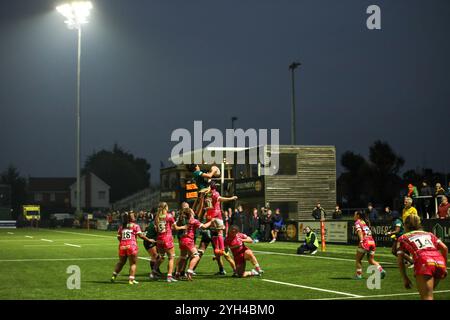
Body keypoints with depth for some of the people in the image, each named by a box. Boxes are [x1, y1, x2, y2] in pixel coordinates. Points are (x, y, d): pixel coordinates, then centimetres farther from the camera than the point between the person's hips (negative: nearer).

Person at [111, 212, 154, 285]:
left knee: (121, 262, 21)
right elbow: (140, 235, -6)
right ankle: (131, 279, -1)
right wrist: (148, 240, 3)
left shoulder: (121, 227, 13)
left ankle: (114, 276, 14)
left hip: (122, 246, 4)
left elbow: (118, 237, 10)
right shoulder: (135, 226, 1)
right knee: (133, 263, 6)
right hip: (131, 245, -4)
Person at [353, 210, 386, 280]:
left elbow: (359, 231, -14)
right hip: (372, 242, 7)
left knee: (358, 259, 8)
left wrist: (361, 241, -25)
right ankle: (381, 270, -7)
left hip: (365, 242, -7)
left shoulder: (357, 222, 3)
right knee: (371, 260, 12)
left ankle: (359, 275, 6)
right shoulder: (365, 222, 23)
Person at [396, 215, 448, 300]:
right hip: (440, 261, 4)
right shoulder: (429, 234, 31)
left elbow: (400, 260, 15)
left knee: (427, 297, -8)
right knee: (428, 292, 25)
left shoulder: (403, 238, 23)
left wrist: (405, 279, 19)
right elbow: (444, 248, 18)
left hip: (424, 263, -4)